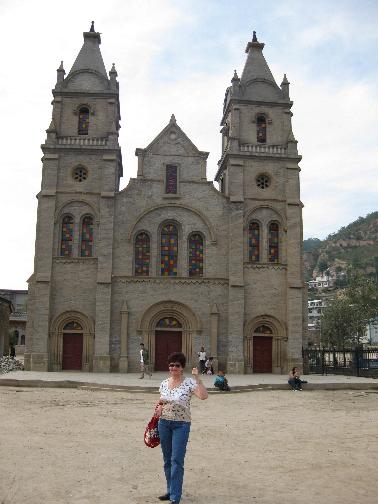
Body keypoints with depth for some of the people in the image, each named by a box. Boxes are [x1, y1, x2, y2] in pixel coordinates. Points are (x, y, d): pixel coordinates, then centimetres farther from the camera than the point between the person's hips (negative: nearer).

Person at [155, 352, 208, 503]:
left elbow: (204, 396, -27)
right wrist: (159, 407, -2)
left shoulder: (189, 383, -12)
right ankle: (171, 490, 31)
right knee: (167, 459, 15)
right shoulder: (164, 383, 5)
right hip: (164, 423, 6)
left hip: (181, 425, -5)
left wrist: (197, 378, -33)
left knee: (177, 460, -6)